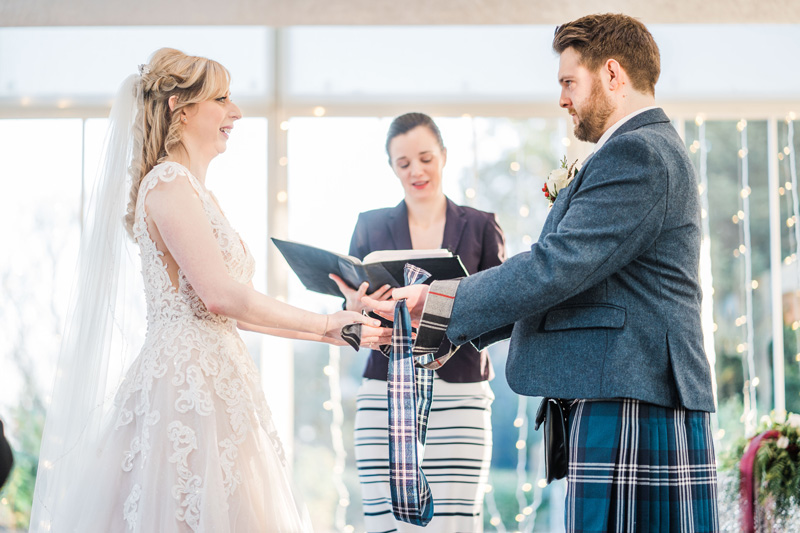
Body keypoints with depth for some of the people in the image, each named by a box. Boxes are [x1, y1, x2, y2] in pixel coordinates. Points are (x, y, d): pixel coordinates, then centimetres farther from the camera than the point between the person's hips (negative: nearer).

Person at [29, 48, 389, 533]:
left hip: (212, 380, 10)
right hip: (186, 380, -10)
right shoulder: (168, 182, -9)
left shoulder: (198, 191, 20)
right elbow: (220, 296, -17)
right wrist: (324, 323, -8)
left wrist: (329, 331, 17)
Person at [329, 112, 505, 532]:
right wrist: (356, 309, -11)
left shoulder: (480, 227, 10)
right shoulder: (370, 226, 13)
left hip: (460, 398, -1)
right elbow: (350, 322, 12)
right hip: (386, 395, 1)